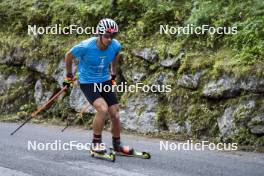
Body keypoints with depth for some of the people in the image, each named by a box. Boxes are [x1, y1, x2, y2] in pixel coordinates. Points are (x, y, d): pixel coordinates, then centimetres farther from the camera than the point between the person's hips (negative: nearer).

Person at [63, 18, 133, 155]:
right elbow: (68, 56, -6)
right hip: (87, 83, -5)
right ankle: (96, 142, -7)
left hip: (105, 81, 5)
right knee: (103, 108, -26)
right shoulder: (85, 47, -25)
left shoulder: (116, 46, -13)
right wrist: (69, 76, 7)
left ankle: (117, 144, 24)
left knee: (115, 114, 1)